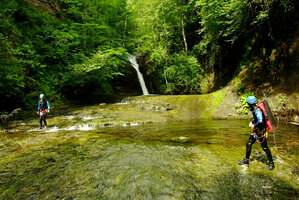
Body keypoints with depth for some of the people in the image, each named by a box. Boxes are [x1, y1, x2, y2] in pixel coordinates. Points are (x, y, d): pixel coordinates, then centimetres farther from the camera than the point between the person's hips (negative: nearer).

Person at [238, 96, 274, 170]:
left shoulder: (257, 111, -25)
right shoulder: (254, 109, 5)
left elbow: (261, 121, -39)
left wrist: (254, 126, -22)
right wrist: (251, 122, 9)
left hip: (261, 131, -9)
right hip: (256, 131, 9)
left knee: (265, 148, 2)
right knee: (248, 144, 10)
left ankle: (271, 163, 22)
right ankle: (246, 160, 22)